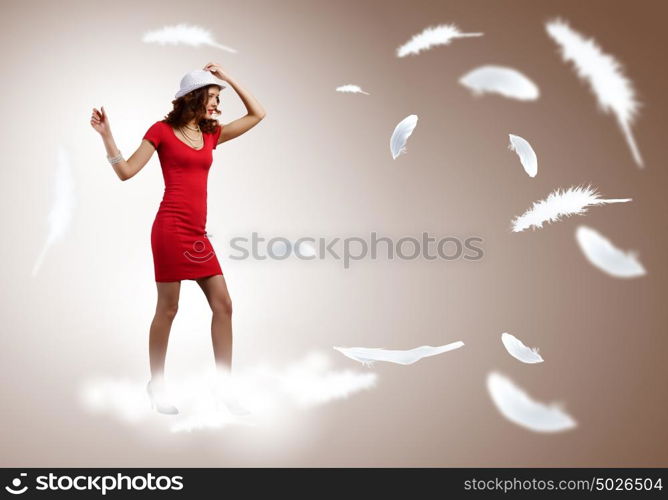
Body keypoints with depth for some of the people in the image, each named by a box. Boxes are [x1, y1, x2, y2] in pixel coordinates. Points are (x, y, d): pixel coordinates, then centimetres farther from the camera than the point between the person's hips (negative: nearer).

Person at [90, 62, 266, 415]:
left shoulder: (211, 134, 16)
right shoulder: (162, 130, 1)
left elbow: (257, 114, 19)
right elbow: (126, 171, -1)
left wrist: (228, 78, 15)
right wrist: (106, 135, -12)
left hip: (198, 233, 6)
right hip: (171, 227, -6)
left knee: (223, 304, 1)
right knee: (168, 309, 0)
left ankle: (224, 387, 8)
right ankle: (157, 385, 17)